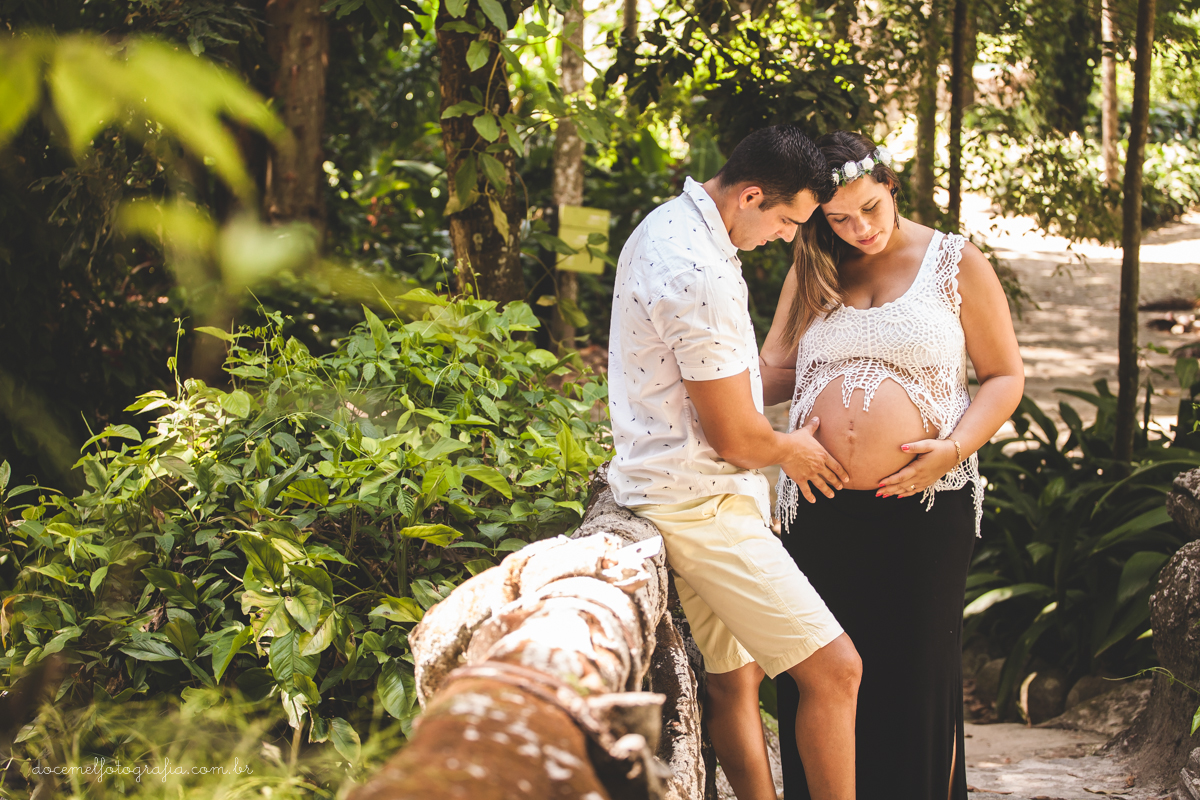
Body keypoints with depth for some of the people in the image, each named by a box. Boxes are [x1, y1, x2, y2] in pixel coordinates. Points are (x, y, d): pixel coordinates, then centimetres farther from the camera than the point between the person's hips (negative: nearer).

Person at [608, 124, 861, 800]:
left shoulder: (668, 224, 9)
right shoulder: (700, 277, -25)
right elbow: (736, 437, -18)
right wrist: (792, 452, 3)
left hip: (672, 486, 11)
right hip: (701, 505, -11)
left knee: (734, 680, 14)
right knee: (835, 669, -10)